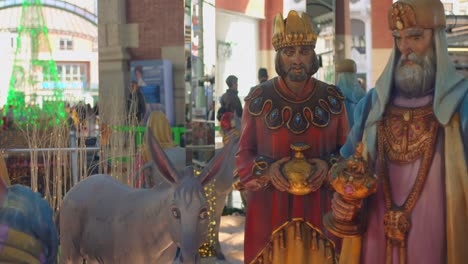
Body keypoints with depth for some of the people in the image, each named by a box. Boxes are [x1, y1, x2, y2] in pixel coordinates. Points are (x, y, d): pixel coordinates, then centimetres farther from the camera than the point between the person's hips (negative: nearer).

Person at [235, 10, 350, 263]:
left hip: (319, 205, 1)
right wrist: (266, 169, -18)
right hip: (269, 206, -1)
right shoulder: (258, 99, -3)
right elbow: (243, 153, 2)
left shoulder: (332, 99, 0)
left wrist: (328, 166, -14)